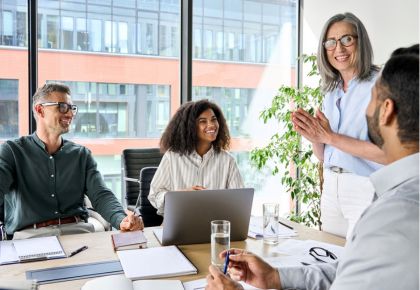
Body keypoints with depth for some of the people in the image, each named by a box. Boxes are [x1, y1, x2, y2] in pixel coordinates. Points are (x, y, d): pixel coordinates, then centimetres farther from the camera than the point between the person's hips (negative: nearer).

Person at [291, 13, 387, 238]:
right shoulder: (331, 92, 11)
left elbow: (388, 152, -20)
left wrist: (330, 136, -18)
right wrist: (314, 137, -8)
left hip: (366, 189, -6)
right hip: (331, 188, 6)